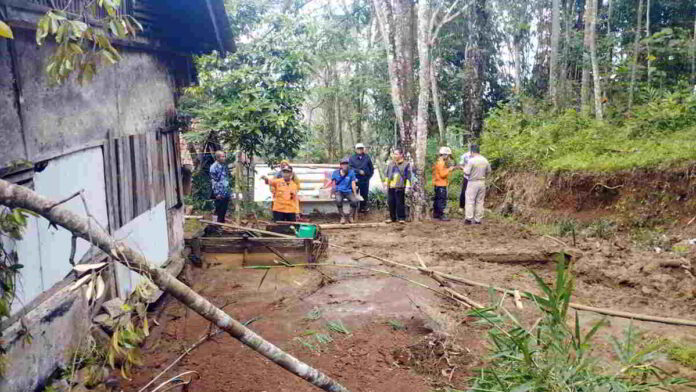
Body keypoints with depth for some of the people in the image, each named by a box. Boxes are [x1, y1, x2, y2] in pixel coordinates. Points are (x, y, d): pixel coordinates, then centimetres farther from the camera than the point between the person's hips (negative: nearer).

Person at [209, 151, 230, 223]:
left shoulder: (224, 165, 9)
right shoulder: (214, 167, -13)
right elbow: (213, 181, -14)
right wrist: (217, 193, -17)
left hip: (226, 193, 7)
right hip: (219, 193, -7)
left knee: (224, 210, 13)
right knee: (219, 211, 1)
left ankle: (222, 222, 24)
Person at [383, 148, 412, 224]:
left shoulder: (406, 164, -1)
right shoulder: (390, 164, 12)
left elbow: (408, 177, -3)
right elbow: (386, 174, 19)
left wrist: (408, 186, -8)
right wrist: (385, 181, 12)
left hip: (400, 187, -5)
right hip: (391, 187, 5)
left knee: (400, 203, -2)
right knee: (391, 203, 8)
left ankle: (401, 218, 7)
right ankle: (392, 217, 19)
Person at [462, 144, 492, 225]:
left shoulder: (471, 160, -15)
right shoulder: (485, 160, 3)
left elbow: (466, 173, -16)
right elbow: (488, 172, 12)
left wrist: (465, 168, 4)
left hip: (473, 183, -5)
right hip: (482, 182, 5)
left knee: (470, 201, 2)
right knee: (480, 201, 10)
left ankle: (468, 218, -1)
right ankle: (478, 219, 12)